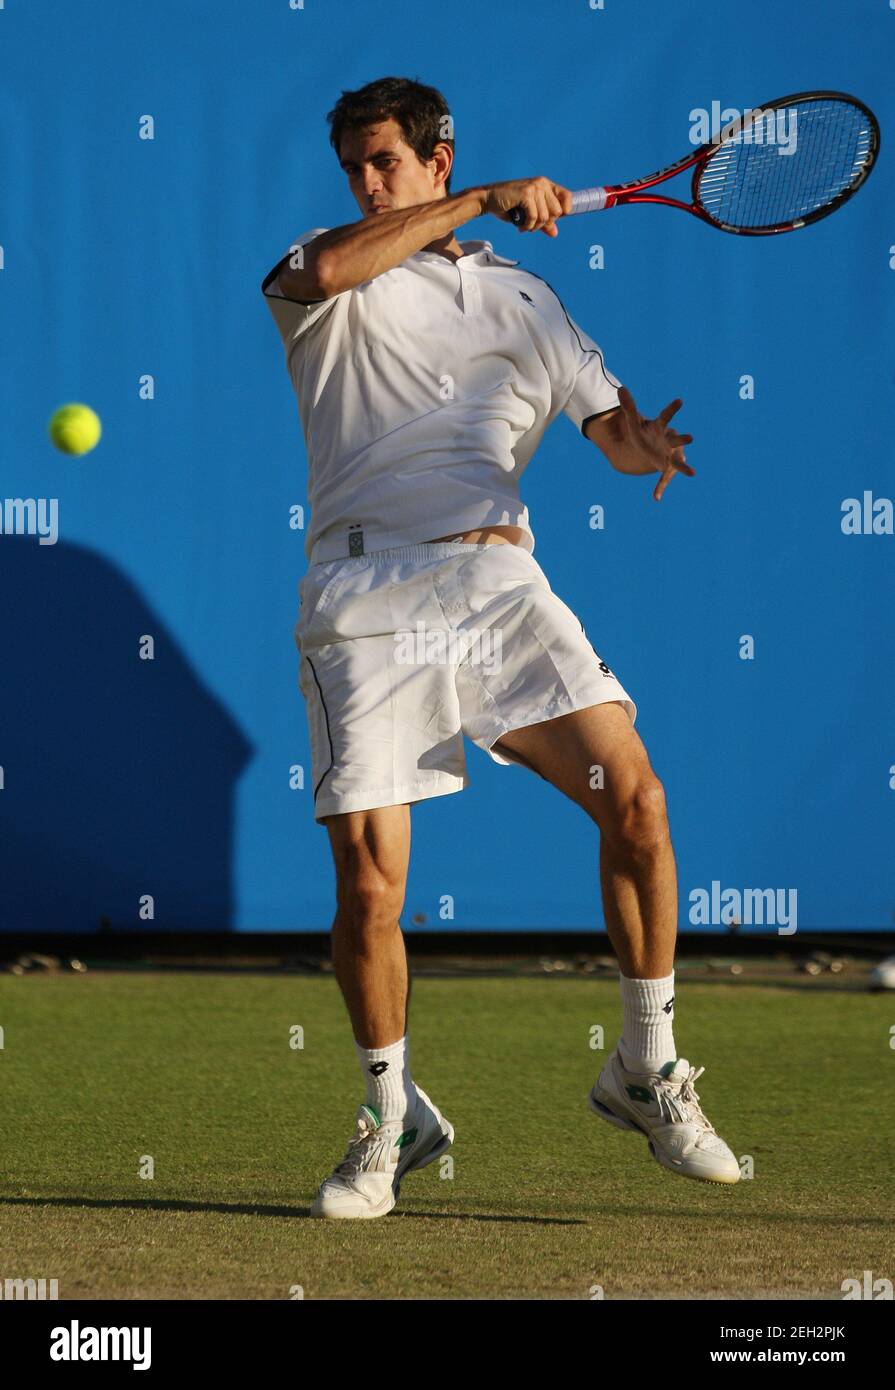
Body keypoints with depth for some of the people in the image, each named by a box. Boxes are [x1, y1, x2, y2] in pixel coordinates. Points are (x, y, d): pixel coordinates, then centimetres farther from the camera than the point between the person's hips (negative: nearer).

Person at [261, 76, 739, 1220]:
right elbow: (324, 272, -14)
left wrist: (642, 442, -8)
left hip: (497, 580, 2)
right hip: (366, 600, -2)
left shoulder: (519, 296, 19)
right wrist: (483, 203, -11)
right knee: (367, 878, -11)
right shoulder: (329, 278, 11)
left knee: (633, 796, -15)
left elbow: (608, 419, 17)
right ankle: (393, 1116, 12)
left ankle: (646, 1072, 3)